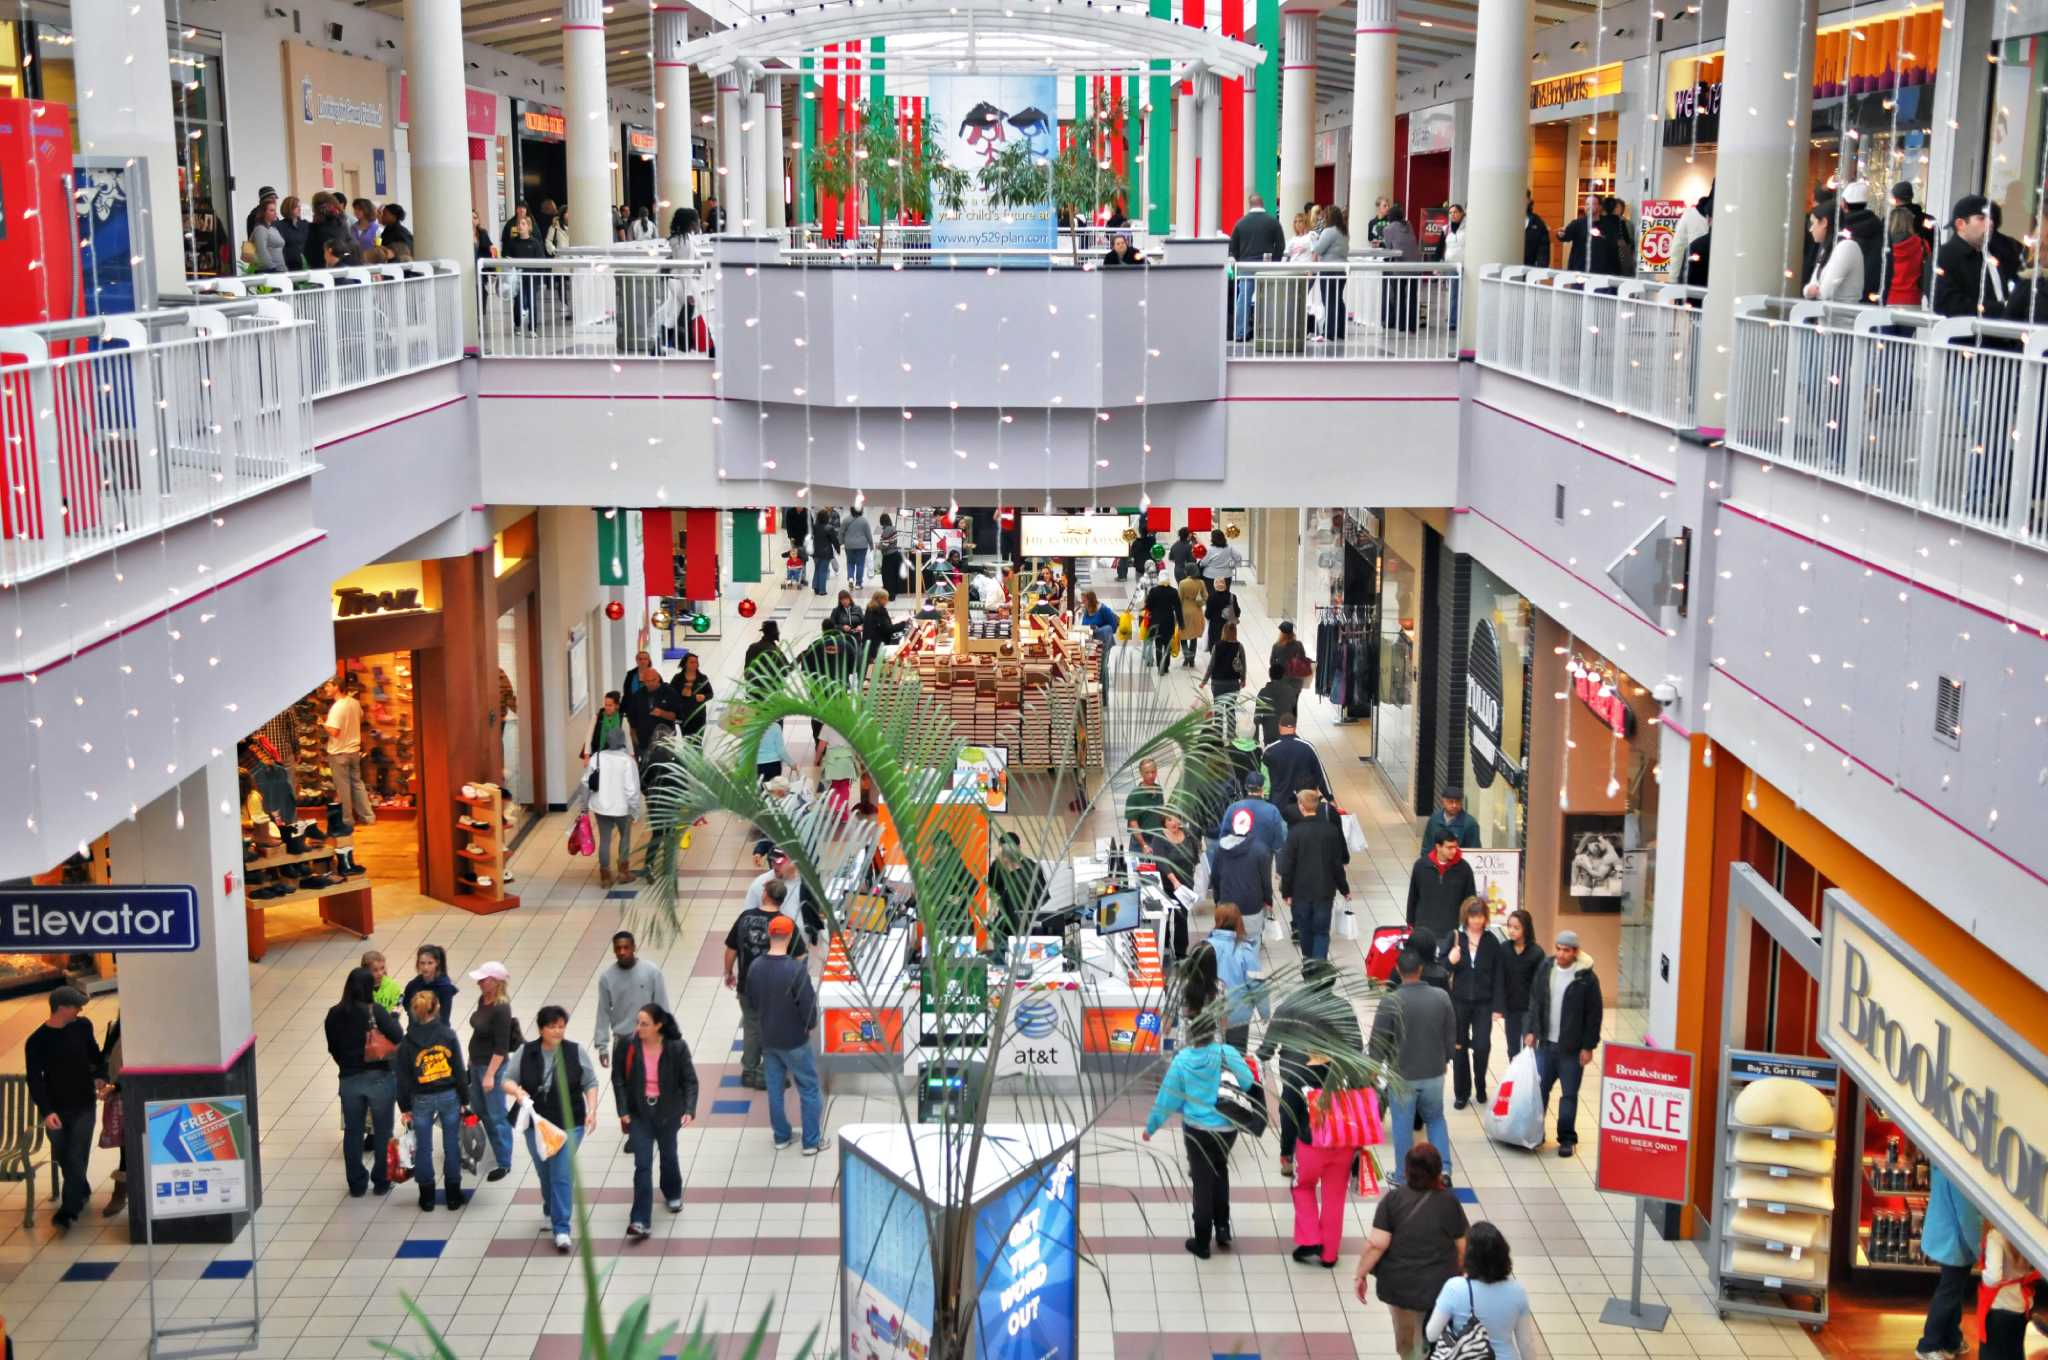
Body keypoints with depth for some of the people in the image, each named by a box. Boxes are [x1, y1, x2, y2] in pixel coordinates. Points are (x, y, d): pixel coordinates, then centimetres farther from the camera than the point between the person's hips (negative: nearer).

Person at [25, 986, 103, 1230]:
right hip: (55, 1110, -1)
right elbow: (35, 1080, -13)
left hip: (83, 1106, 1)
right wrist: (46, 1111, -23)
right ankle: (82, 1194, 36)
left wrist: (100, 1076, -2)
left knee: (76, 1159, -7)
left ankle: (69, 1210, -4)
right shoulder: (37, 1042, -11)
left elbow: (94, 1054, 16)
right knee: (63, 1159, 12)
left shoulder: (82, 1026, -2)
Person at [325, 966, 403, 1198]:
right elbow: (399, 1038, -21)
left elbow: (333, 1048, 8)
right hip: (379, 1078, -3)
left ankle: (357, 1184, 21)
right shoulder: (375, 1011, -14)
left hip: (349, 1080, 3)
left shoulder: (335, 1014, -2)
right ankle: (381, 1182, 19)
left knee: (352, 1133, 14)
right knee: (382, 1132, 11)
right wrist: (393, 1019, -2)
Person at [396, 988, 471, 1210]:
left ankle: (427, 1197, 19)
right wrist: (464, 1100, 2)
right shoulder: (448, 1035, -8)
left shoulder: (407, 1043, -7)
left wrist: (405, 1108, 5)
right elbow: (460, 1070, -6)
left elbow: (403, 1079, -4)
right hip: (449, 1096, 0)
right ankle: (453, 1195, 18)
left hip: (421, 1100, 0)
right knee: (451, 1145, 10)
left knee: (423, 1148, 11)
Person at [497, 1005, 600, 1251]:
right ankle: (550, 1212, 43)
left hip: (569, 1124, -2)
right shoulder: (525, 1052, -3)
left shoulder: (575, 1051, -5)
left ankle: (561, 1229, -5)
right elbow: (506, 1080, 1)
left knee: (562, 1175, -9)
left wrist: (592, 1110, -9)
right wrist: (516, 1091, -20)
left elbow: (590, 1083, 2)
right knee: (544, 1173, 16)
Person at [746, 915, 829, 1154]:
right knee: (809, 1089, 10)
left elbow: (751, 1001, 5)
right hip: (794, 1040, -5)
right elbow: (808, 1004, -21)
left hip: (768, 1038, 5)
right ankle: (812, 1141, 17)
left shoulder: (756, 967, -8)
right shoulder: (796, 969, -25)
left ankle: (781, 1136, 29)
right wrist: (811, 1024, 0)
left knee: (774, 1087, 18)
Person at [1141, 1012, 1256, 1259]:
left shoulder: (1182, 1061, -12)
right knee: (1220, 1170, 28)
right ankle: (1222, 1227, 25)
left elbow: (1167, 1098, -4)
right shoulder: (1227, 1054, -15)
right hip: (1227, 1128, 1)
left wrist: (1151, 1127, 10)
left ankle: (1202, 1242, 18)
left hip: (1196, 1130, -1)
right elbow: (1248, 1084, -14)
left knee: (1202, 1183, 11)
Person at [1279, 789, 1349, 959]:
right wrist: (1344, 889, 13)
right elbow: (1337, 864, 2)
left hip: (1301, 891, -1)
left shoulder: (1295, 832, -13)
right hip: (1325, 891, 1)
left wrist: (1286, 892, -1)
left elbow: (1287, 866, -10)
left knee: (1305, 930, 17)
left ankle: (1309, 959, 36)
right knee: (1321, 931, 5)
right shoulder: (1331, 830, -4)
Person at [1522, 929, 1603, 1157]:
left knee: (1569, 1095, 4)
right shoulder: (1545, 969, 1)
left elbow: (1593, 1014, -9)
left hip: (1572, 1048, -4)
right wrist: (1530, 1031, 2)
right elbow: (1534, 1003, 9)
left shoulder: (1587, 978, -12)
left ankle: (1567, 1139, 15)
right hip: (1545, 1044, 4)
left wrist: (1588, 1046, -9)